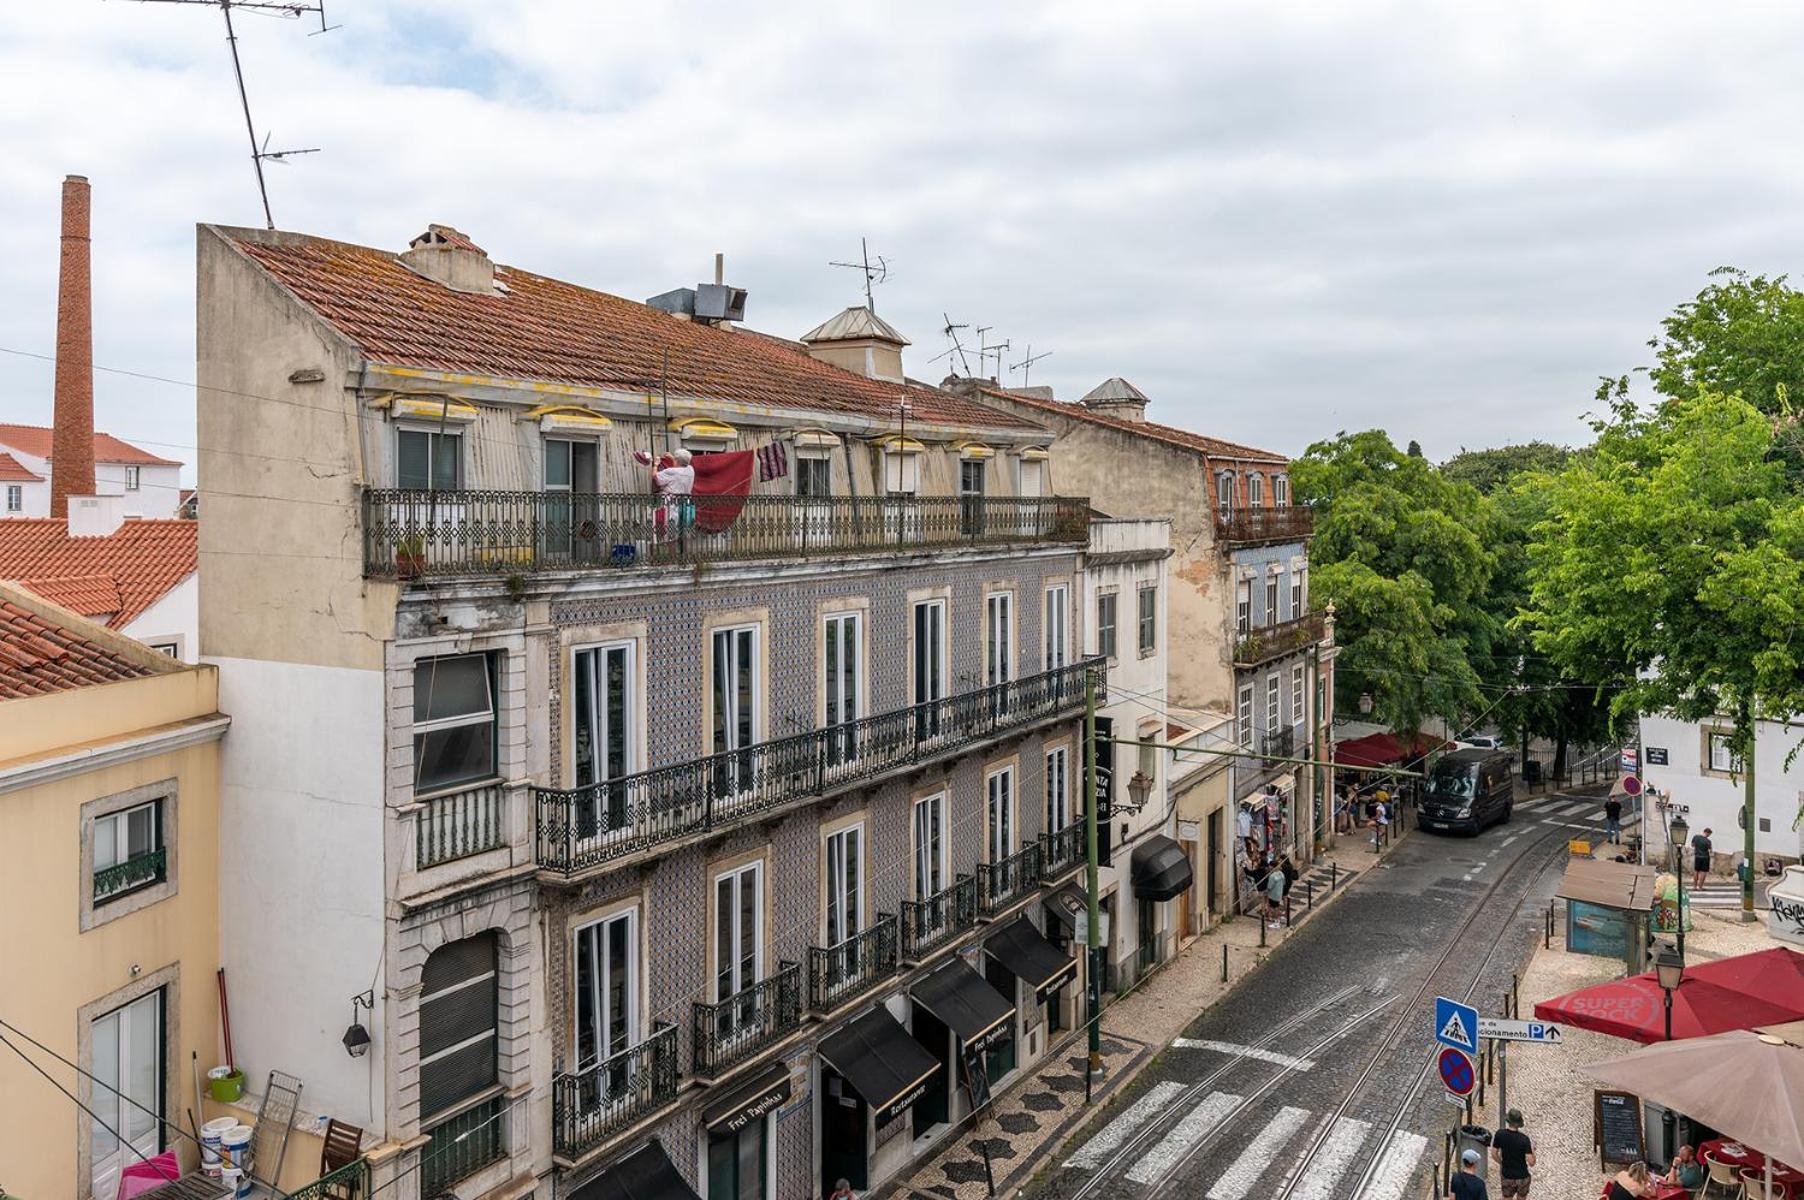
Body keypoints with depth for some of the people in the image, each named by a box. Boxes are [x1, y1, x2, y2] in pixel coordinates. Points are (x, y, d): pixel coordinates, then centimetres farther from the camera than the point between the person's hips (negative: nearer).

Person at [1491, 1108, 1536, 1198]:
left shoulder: (1500, 1134, -14)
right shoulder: (1524, 1139, -22)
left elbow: (1494, 1154, -5)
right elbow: (1531, 1162, -21)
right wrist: (1532, 1149, -3)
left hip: (1506, 1176, 2)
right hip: (1522, 1177, -1)